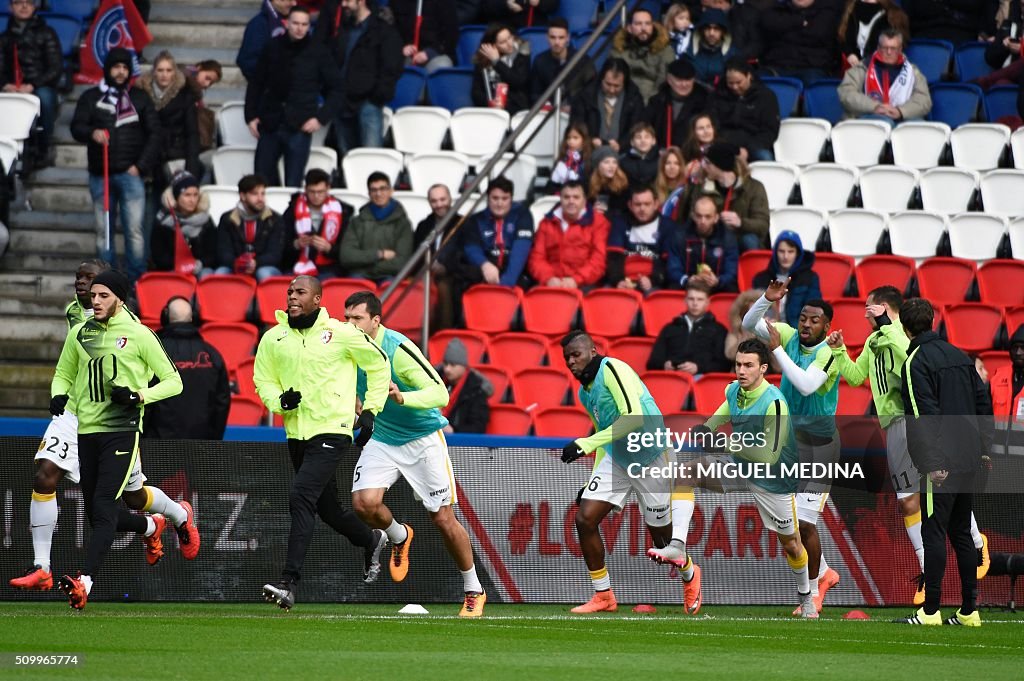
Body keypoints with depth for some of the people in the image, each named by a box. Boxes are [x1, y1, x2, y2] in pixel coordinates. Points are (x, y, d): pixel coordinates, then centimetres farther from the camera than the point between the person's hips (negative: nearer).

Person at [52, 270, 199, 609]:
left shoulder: (139, 335, -2)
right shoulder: (79, 333, 11)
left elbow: (173, 381, 2)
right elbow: (63, 374, 23)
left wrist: (139, 396, -14)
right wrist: (60, 395, 0)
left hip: (122, 429, -6)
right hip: (87, 429, 6)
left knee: (104, 507, -19)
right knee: (95, 513, 11)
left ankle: (85, 583, -27)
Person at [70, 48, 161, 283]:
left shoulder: (140, 98, 9)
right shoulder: (91, 98, 10)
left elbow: (154, 134, 7)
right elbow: (76, 127, 4)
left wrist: (141, 166, -3)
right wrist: (91, 133, -20)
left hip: (130, 174, -2)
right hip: (100, 175, 2)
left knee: (134, 229, -11)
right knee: (102, 231, 5)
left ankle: (136, 280, -9)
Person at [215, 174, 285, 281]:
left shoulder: (273, 220, 4)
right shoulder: (227, 219, 6)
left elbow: (274, 253, -5)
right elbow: (223, 252, -2)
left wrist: (256, 263, -28)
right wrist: (235, 263, -27)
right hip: (235, 271, 1)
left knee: (265, 273, -35)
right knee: (220, 273, -30)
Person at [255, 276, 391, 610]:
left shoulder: (341, 334, -5)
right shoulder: (273, 339, 4)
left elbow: (379, 364, 8)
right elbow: (262, 380, 14)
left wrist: (370, 410, 4)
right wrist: (280, 401, -7)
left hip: (332, 431, -6)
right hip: (297, 433, 6)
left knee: (301, 497, -21)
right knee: (326, 507, 16)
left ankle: (289, 583, -24)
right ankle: (372, 541, 47)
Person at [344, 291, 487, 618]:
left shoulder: (398, 349, -24)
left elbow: (440, 393, -29)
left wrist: (403, 397, -44)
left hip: (423, 437, -5)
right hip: (382, 439, 5)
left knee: (443, 519, -4)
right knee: (364, 502, -19)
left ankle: (474, 592, 13)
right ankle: (399, 536, 15)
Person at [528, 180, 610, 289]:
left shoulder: (597, 222, 8)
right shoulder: (547, 223, 17)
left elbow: (598, 260, -2)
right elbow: (537, 258, 10)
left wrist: (576, 280, -17)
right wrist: (549, 278, -11)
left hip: (584, 285, -2)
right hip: (553, 284, 2)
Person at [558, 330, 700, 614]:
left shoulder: (612, 369, -18)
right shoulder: (584, 392, 9)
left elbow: (634, 417, -29)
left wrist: (587, 443, -32)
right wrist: (593, 479, 18)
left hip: (650, 460, -8)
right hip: (616, 460, 8)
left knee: (662, 539, 4)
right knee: (585, 518, -10)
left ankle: (690, 576, 38)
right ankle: (603, 596, 1)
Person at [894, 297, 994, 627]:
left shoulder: (916, 362, -9)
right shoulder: (959, 356, 14)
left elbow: (924, 415, -17)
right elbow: (983, 402, 16)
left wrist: (932, 463, -19)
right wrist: (983, 448, 18)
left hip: (941, 464, -7)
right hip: (969, 459, 7)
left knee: (934, 532, -4)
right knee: (961, 532, 13)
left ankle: (930, 611, -6)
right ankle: (968, 610, 14)